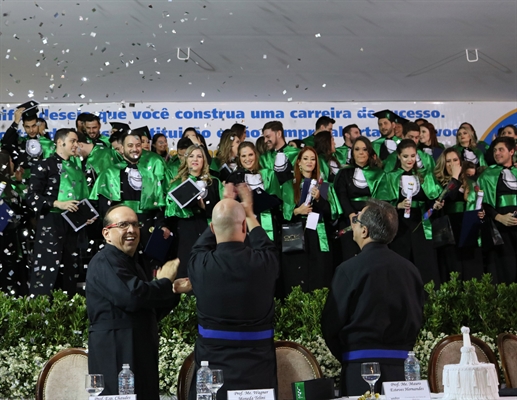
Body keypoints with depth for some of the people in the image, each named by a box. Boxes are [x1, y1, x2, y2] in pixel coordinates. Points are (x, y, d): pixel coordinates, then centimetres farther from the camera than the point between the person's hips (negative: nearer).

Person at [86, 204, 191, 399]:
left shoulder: (131, 264, 21)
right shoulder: (104, 262, -12)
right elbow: (132, 297, -28)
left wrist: (172, 290, 11)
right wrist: (164, 281, -12)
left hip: (141, 354, 10)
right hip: (115, 355, -10)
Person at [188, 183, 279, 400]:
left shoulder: (200, 265, -12)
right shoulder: (263, 262, -13)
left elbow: (200, 248, 14)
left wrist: (222, 207, 25)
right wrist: (249, 212, 26)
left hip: (212, 365, 1)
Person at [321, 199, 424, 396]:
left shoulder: (349, 269, -13)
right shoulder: (410, 269, 3)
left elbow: (331, 325, -7)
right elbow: (418, 320, 11)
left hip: (362, 368, -5)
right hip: (401, 367, 5)